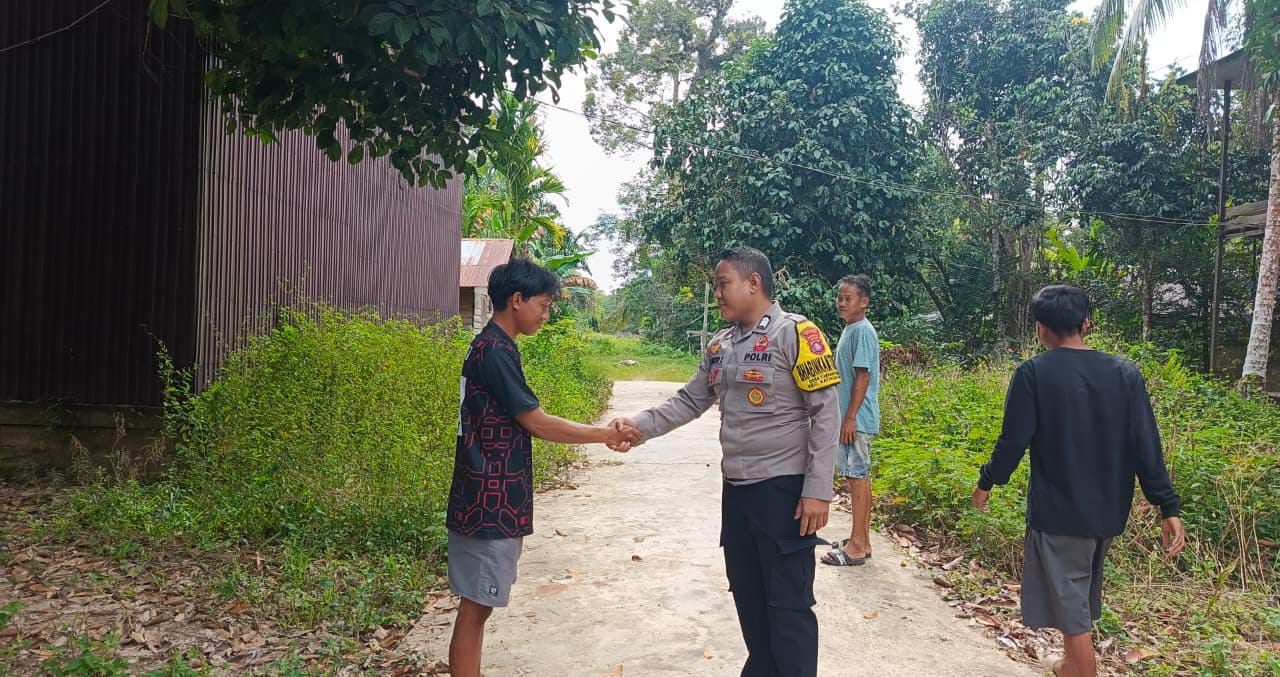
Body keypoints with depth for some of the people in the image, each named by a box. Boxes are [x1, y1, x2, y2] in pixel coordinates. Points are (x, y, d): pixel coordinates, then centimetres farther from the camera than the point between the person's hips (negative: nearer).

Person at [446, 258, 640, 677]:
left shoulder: (491, 347, 14)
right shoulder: (496, 351, -17)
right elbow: (537, 423, -16)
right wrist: (605, 435, -8)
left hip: (489, 502, 10)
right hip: (490, 505, -10)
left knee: (478, 606, 14)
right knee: (475, 608, -2)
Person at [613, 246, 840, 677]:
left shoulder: (796, 334, -11)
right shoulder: (719, 346, 11)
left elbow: (826, 415, -13)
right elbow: (689, 402, 14)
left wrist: (817, 492, -17)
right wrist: (640, 426, -3)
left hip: (784, 490, -7)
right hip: (736, 489, 7)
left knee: (788, 602, -1)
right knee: (747, 594, 16)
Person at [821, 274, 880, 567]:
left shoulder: (862, 331, -14)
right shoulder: (849, 330, 16)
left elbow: (862, 377, -19)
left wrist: (850, 418, -20)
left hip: (857, 419, -10)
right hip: (848, 418, 10)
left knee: (858, 477, -6)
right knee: (857, 477, 13)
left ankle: (857, 547, -1)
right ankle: (861, 540, 21)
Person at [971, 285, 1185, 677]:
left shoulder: (1033, 373, -13)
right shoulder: (1124, 373, -1)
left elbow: (1013, 440, -13)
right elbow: (1147, 446, -3)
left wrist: (986, 482, 3)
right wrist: (1169, 507, 0)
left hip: (1058, 511, -6)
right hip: (1108, 511, 6)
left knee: (1071, 609, 4)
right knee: (1082, 597, 25)